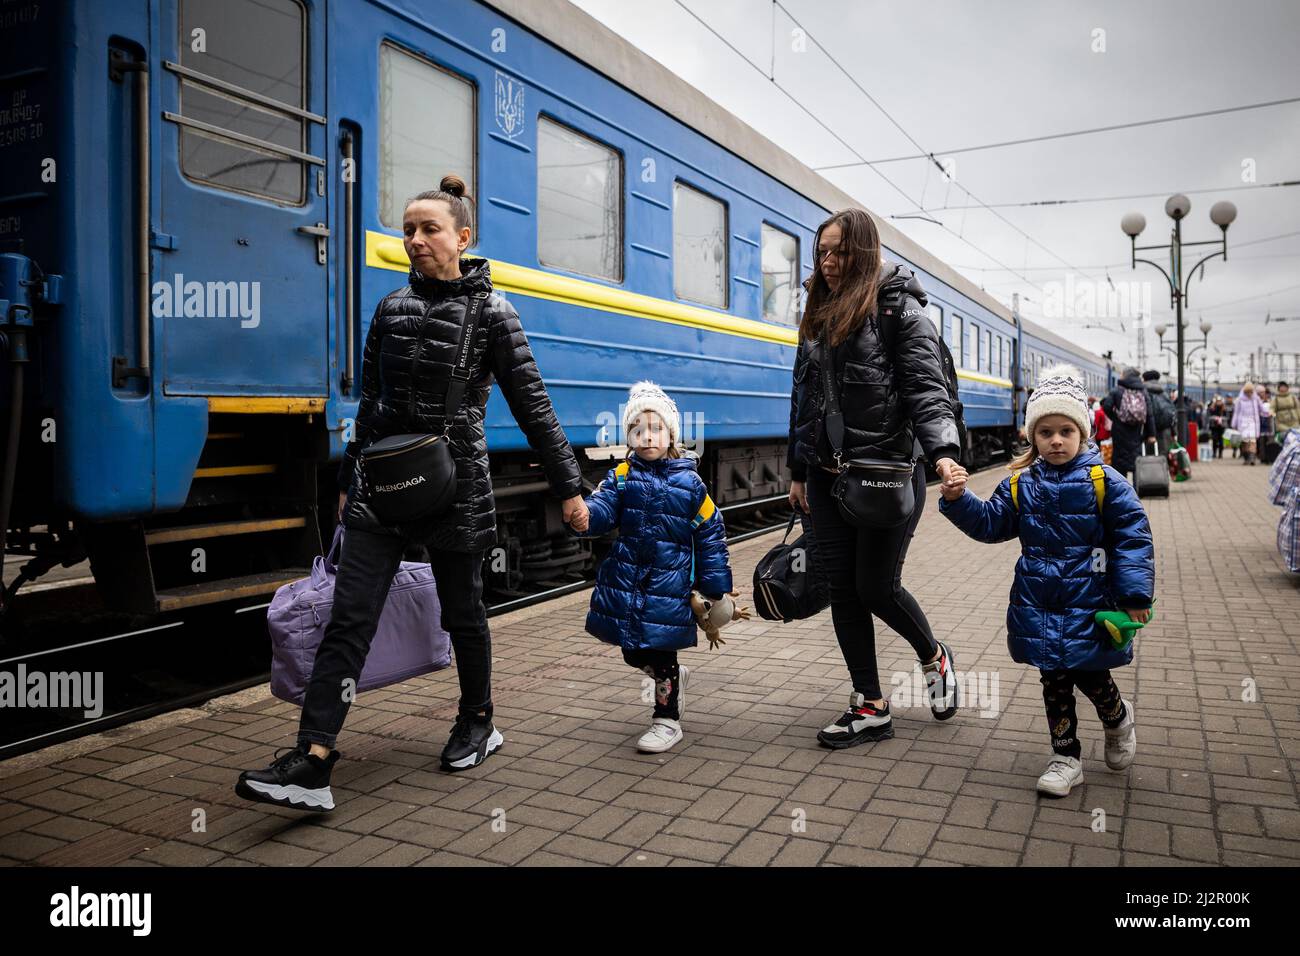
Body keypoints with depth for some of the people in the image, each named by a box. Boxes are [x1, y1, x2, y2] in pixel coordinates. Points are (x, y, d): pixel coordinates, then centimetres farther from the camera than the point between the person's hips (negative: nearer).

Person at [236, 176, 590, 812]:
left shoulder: (490, 313, -3)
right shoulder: (391, 309, 9)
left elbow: (532, 407, -3)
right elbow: (370, 405, 16)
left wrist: (567, 486, -2)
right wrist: (350, 480, 19)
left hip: (455, 484, -3)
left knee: (461, 611, 11)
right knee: (349, 616, -5)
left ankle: (478, 725, 34)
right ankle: (312, 764, -6)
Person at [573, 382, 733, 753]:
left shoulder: (690, 484, -2)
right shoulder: (622, 477, 2)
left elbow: (710, 536, 2)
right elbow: (601, 510, -13)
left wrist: (717, 590, 2)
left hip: (669, 586, -3)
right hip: (626, 581, 3)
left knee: (661, 652, 1)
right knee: (634, 652, 11)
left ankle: (667, 719, 20)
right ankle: (674, 678, 40)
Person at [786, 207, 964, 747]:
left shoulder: (899, 309, -5)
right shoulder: (818, 317, 14)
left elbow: (926, 389, -14)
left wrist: (943, 451, -30)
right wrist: (798, 472, 17)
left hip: (887, 471, -6)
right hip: (827, 476, 6)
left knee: (876, 586, -2)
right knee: (843, 590, 5)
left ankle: (934, 659, 30)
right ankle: (870, 709, 16)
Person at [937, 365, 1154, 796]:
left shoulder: (1104, 482, -7)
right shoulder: (1019, 485, 3)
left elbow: (1133, 538, -6)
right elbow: (990, 523, 5)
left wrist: (1135, 596, -10)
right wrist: (959, 500, -13)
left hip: (1088, 603, -3)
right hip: (1038, 605, 3)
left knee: (1089, 673, 2)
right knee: (1054, 679, 9)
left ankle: (1119, 718, 37)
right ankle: (1066, 757, 22)